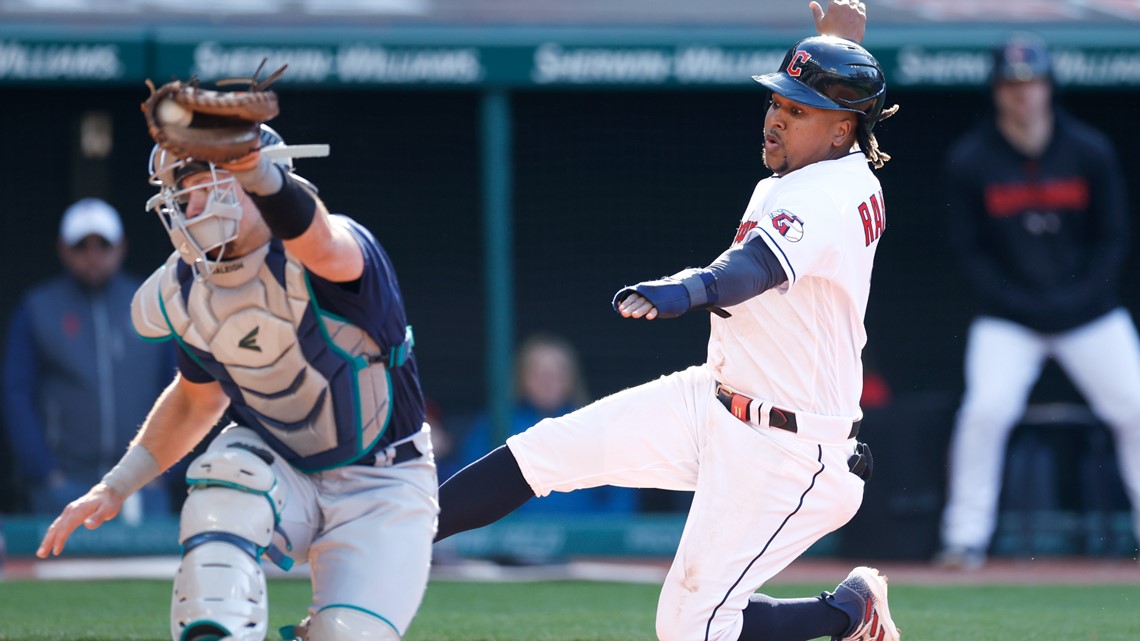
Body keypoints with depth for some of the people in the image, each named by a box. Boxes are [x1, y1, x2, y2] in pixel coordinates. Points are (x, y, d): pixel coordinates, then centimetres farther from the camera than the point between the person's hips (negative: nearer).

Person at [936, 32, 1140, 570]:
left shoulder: (1090, 152, -3)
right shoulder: (970, 160, -6)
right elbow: (968, 248, -2)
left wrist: (1083, 295, -11)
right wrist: (1018, 303, -13)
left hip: (1090, 316, 2)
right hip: (1006, 319, -2)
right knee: (985, 411, -20)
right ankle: (966, 538, -10)